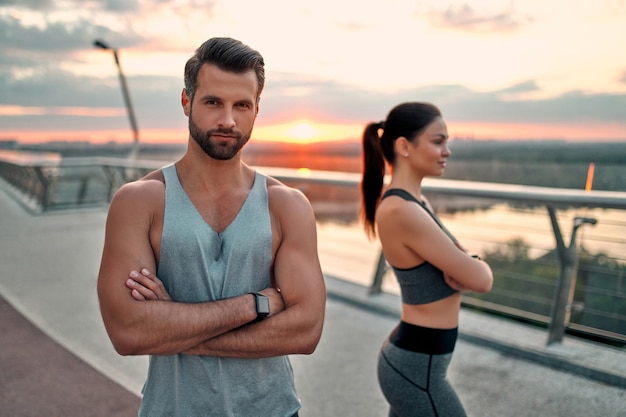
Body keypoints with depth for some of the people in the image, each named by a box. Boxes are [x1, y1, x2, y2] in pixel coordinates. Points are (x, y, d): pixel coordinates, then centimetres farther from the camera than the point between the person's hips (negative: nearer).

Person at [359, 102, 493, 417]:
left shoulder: (414, 201, 4)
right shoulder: (401, 211, -26)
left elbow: (467, 269, 10)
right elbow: (481, 279, -22)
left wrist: (463, 268, -12)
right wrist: (476, 266, 0)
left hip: (408, 357, 9)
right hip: (417, 370, -9)